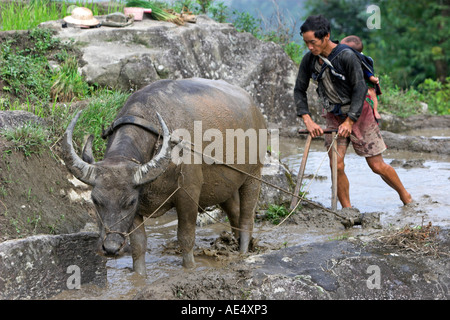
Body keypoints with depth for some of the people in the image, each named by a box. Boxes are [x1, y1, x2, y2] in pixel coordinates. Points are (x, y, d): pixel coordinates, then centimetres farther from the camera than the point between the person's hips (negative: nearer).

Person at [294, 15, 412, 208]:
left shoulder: (346, 56, -23)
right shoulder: (309, 60, -8)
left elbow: (360, 89, -20)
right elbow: (299, 91, -1)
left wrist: (349, 121, -22)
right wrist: (308, 121, -13)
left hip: (358, 114, -4)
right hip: (333, 117, 4)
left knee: (377, 166, 3)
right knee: (336, 165, -12)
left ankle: (405, 196, 25)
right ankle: (346, 209, 2)